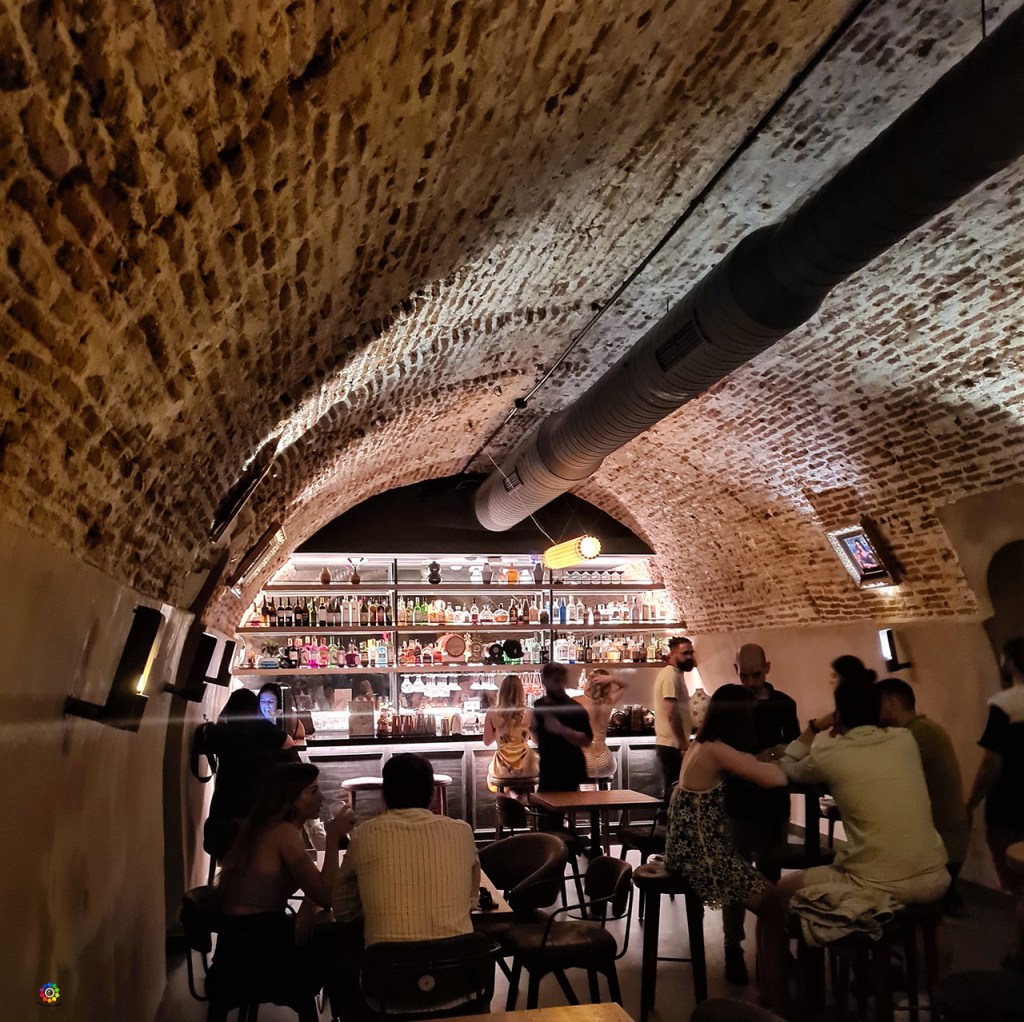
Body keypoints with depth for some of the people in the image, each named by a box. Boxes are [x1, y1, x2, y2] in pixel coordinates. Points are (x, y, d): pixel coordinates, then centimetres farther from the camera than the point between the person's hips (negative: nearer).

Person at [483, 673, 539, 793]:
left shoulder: (492, 714, -9)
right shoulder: (528, 713, -10)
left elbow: (487, 742, 1)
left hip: (503, 767, 1)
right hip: (525, 767, -1)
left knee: (491, 768, 34)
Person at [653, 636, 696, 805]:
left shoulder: (674, 674, 16)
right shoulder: (671, 675, -16)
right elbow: (672, 714, -22)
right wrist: (683, 744, -17)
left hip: (670, 744, 10)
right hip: (672, 745, -10)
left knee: (673, 791, 15)